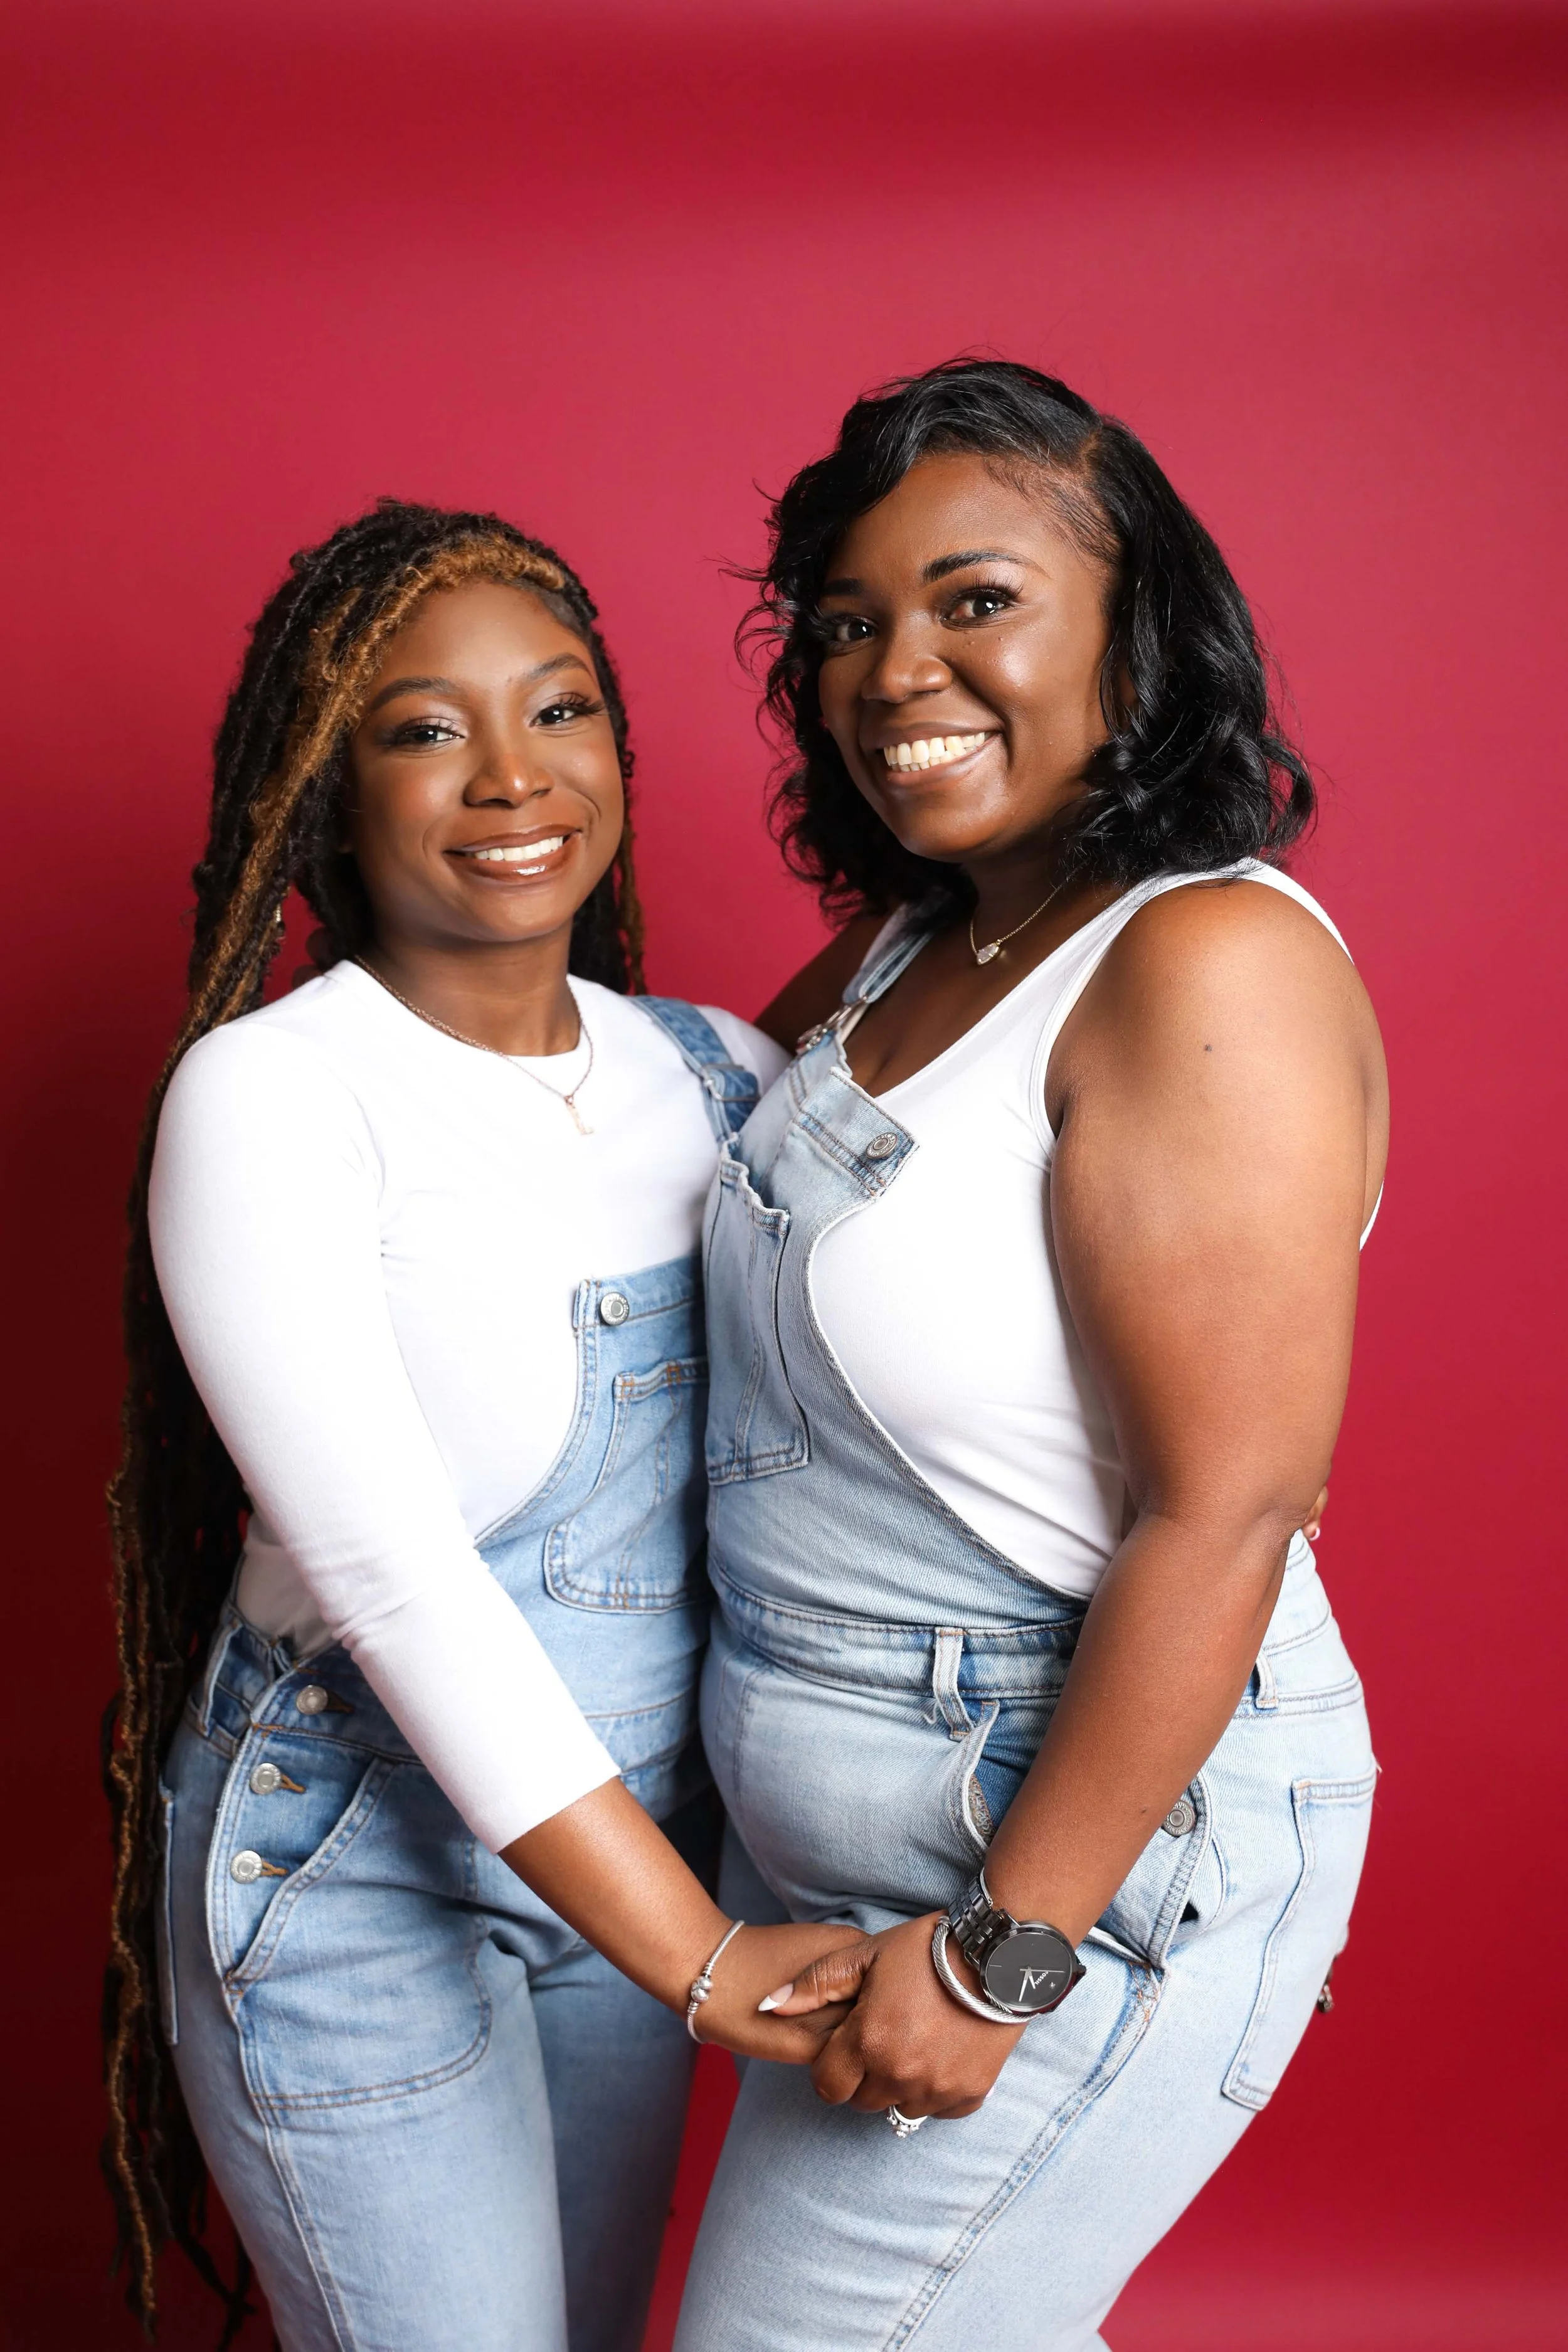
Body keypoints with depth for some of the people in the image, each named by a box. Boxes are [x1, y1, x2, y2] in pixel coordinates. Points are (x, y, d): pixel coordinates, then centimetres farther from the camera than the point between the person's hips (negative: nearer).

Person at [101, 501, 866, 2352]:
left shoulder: (723, 1075, -2)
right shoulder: (269, 1096, -18)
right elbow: (386, 1568, -24)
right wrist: (695, 1952, -25)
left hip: (640, 1834, 6)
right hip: (355, 1870, -5)